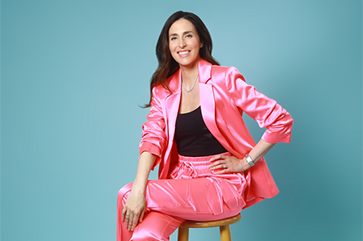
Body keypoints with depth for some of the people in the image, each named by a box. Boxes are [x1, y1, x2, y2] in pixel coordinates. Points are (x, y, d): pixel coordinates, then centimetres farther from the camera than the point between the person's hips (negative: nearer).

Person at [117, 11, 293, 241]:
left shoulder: (223, 79, -6)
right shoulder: (163, 90, 8)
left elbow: (281, 120, -7)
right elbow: (152, 138, -6)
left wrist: (245, 162, -6)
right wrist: (138, 190, -20)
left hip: (223, 185, -4)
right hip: (181, 179, 4)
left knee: (126, 195, -21)